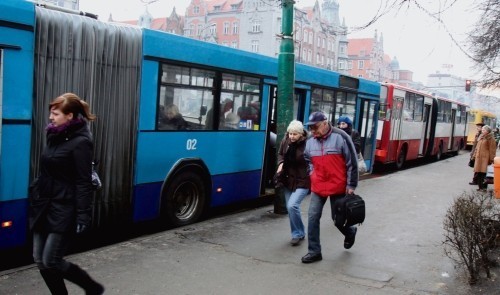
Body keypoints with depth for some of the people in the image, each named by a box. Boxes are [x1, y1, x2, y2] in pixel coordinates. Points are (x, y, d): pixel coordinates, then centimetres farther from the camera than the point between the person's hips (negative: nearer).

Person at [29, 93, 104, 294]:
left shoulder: (80, 142, -15)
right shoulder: (55, 137, 10)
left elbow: (83, 183, -18)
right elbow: (46, 174, 15)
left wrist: (83, 216, -21)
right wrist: (36, 200, 16)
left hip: (63, 211, -8)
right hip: (44, 207, 8)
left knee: (51, 261, -3)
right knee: (40, 260, 10)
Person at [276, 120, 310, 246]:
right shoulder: (285, 141, -2)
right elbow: (280, 154, 15)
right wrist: (281, 163, -3)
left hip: (302, 181, -6)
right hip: (288, 180, 6)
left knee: (292, 205, -17)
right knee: (290, 207, 12)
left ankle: (297, 234, 5)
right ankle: (299, 233, 31)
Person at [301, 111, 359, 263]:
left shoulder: (340, 137, -14)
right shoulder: (310, 142, 2)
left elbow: (352, 163, -9)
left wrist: (351, 185, -8)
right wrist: (312, 174, 11)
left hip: (338, 188, -4)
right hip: (317, 188, 4)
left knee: (338, 219, 9)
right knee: (313, 218, -1)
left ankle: (350, 232, 43)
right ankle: (314, 251, 11)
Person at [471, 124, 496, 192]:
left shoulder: (490, 138, -4)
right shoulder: (481, 137, 18)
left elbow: (492, 150, -8)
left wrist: (491, 159, -11)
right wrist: (474, 155, 18)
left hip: (485, 158, -7)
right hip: (479, 158, 7)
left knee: (483, 173, -8)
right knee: (479, 172, 7)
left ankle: (484, 187, -3)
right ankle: (480, 186, 15)